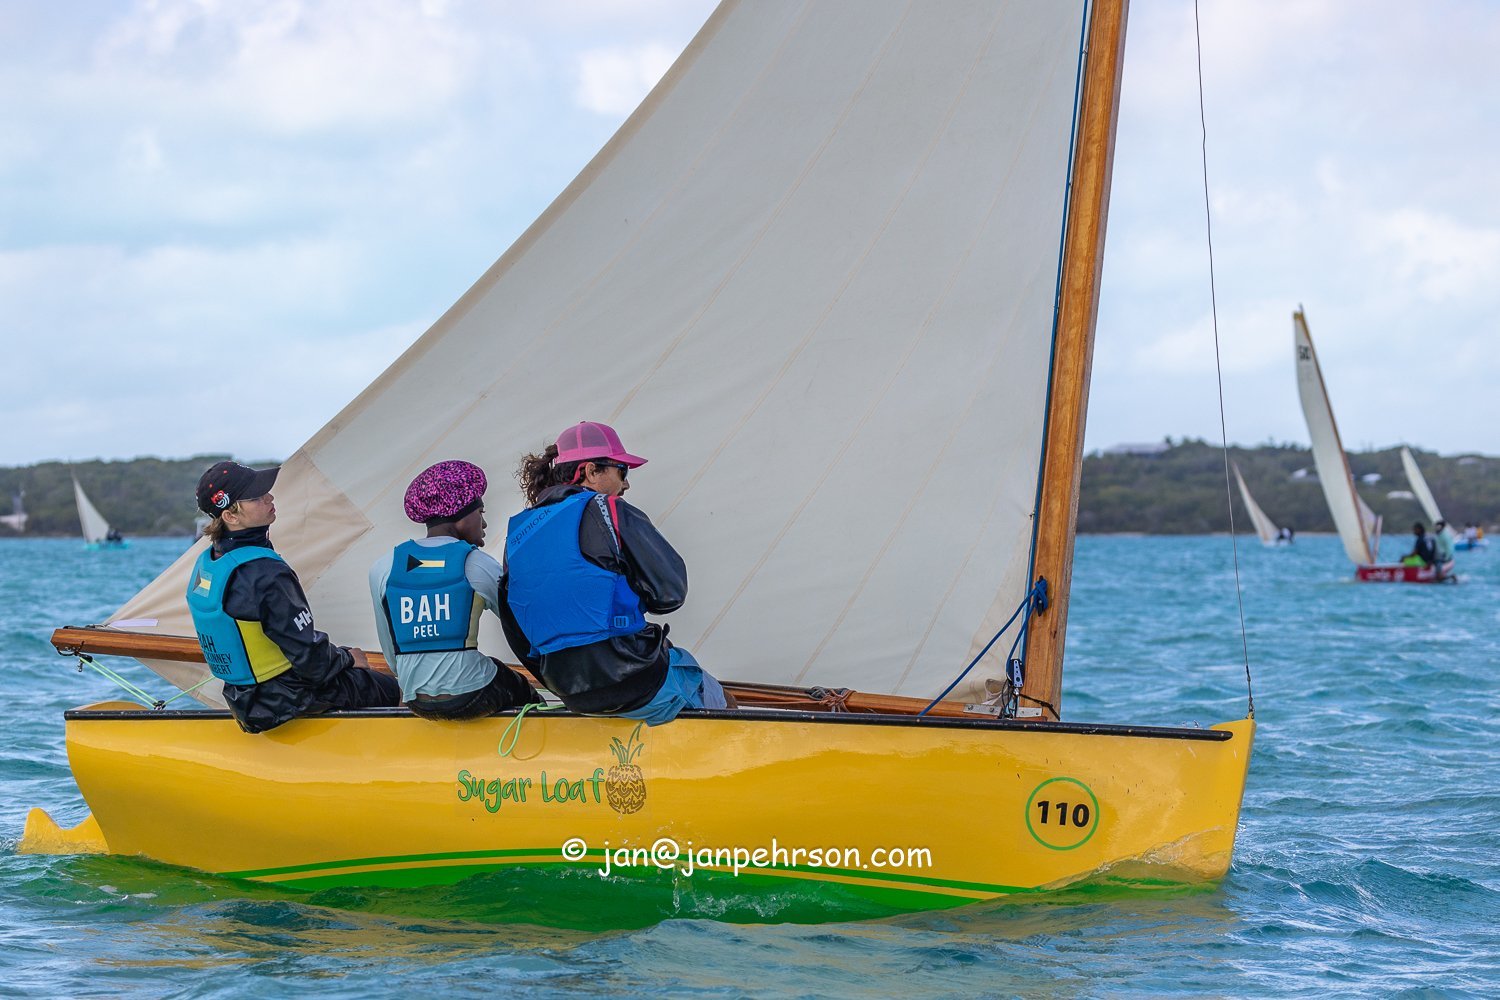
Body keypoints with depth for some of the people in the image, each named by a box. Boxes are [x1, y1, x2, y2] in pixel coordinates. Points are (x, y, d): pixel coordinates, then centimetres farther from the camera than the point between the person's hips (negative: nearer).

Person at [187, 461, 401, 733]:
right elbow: (311, 659, -25)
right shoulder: (266, 574, -28)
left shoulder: (206, 564, 0)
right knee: (390, 688, 6)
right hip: (287, 703, -9)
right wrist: (347, 657, -3)